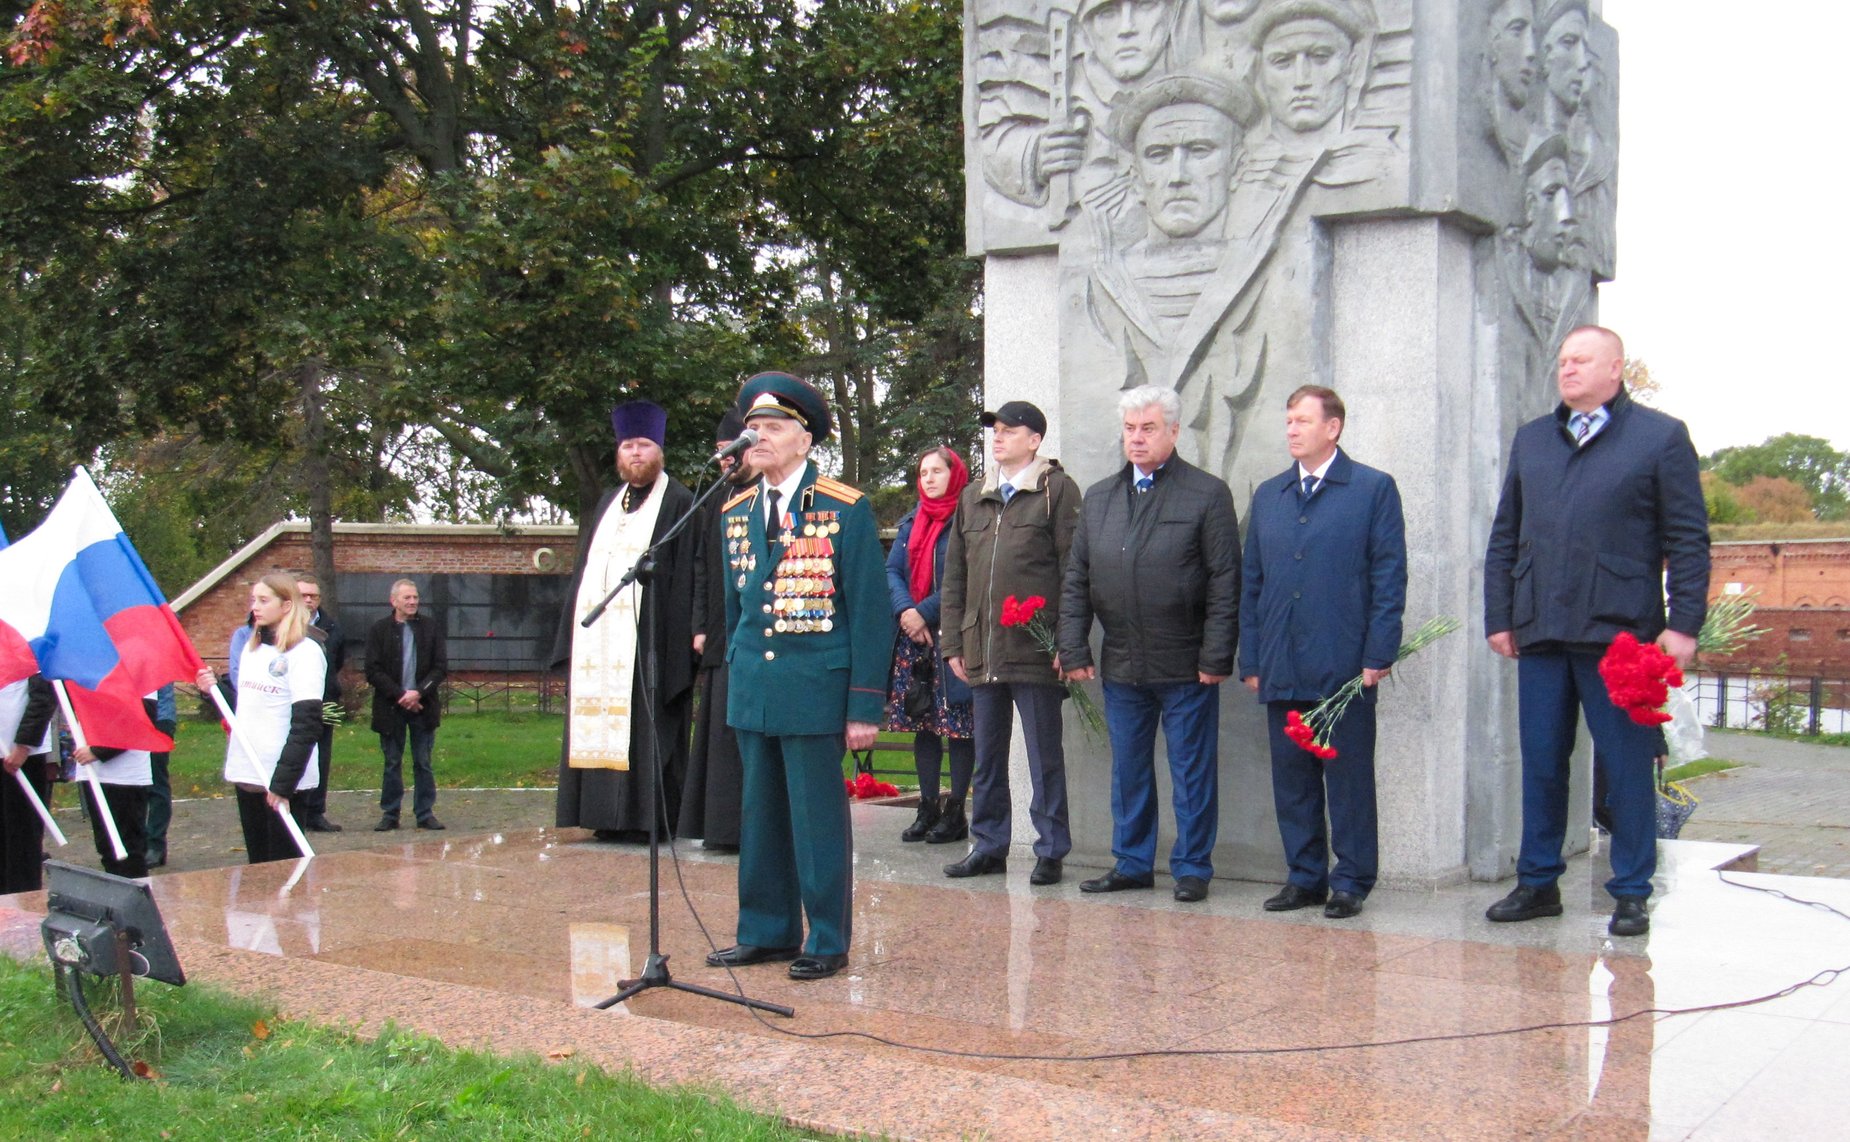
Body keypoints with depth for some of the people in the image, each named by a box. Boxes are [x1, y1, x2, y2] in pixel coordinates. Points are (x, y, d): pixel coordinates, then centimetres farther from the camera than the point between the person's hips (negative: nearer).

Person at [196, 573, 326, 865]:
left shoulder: (305, 652, -9)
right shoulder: (251, 647, 14)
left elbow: (306, 725, -14)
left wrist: (283, 782, -19)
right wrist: (215, 688, 1)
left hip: (285, 779, -7)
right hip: (247, 774, 7)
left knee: (283, 865, -4)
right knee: (258, 864, 12)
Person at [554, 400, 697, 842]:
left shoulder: (678, 503, 0)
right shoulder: (608, 502, 20)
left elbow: (684, 577, -7)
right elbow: (586, 567, 20)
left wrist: (679, 637, -14)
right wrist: (574, 631, 12)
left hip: (647, 636, -7)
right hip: (598, 635, 7)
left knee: (642, 723, -6)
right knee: (601, 722, 6)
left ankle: (649, 815, -1)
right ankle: (609, 815, 11)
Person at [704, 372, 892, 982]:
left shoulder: (847, 509, -6)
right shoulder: (736, 512, 11)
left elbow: (870, 611, -7)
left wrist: (865, 704, -10)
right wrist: (736, 671, 15)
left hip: (815, 688, -5)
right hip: (752, 692, 5)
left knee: (818, 818, 1)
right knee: (761, 815, 11)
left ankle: (827, 942, 13)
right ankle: (766, 931, 24)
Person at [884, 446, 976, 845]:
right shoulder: (911, 523, 16)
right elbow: (892, 570, 8)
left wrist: (924, 613, -14)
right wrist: (904, 610, -9)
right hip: (913, 636, 7)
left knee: (957, 722, -3)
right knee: (921, 723, 8)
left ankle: (955, 812, 2)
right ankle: (928, 809, 14)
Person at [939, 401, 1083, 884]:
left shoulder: (1057, 490, -1)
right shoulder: (973, 497, 15)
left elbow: (1072, 570, -6)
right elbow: (955, 576, 17)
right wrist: (954, 643, 10)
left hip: (1035, 650, -5)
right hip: (982, 652, 6)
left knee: (1044, 757, 2)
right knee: (987, 757, 12)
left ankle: (1050, 851, 10)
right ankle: (989, 846, 22)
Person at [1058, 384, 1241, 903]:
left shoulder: (1208, 494, -2)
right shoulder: (1099, 497, 12)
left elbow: (1225, 583, -6)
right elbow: (1075, 580, 11)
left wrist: (1215, 658, -12)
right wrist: (1074, 649, 3)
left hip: (1185, 666, -4)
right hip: (1121, 665, 5)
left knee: (1192, 772, 5)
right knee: (1127, 770, 12)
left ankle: (1192, 868, 15)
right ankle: (1131, 862, 24)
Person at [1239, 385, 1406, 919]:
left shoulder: (1374, 489, 0)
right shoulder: (1268, 495, 14)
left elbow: (1389, 576, -3)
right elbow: (1250, 582, 14)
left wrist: (1378, 654, -10)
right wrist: (1250, 660, 8)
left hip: (1344, 667, -5)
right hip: (1282, 670, 5)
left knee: (1348, 779, 3)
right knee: (1291, 779, 9)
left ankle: (1350, 882, 12)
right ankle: (1304, 877, 20)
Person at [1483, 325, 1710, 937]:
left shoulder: (1661, 436, 3)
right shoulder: (1530, 439, 16)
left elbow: (1688, 540, -1)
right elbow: (1504, 538, 16)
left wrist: (1683, 622, -8)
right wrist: (1499, 616, 8)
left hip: (1620, 631, -4)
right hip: (1540, 633, 4)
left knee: (1627, 766, 3)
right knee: (1541, 764, 9)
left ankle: (1631, 893, 13)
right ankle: (1538, 883, 20)